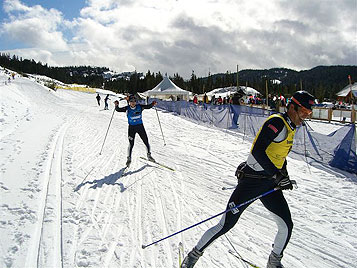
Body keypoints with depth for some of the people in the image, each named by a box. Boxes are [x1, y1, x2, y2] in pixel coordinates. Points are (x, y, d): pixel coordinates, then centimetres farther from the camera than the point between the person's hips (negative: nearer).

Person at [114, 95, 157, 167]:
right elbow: (118, 110, -6)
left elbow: (148, 106, 1)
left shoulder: (139, 107, -3)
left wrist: (152, 104, -17)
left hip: (140, 126, 2)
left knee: (146, 142, 7)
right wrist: (116, 105, -26)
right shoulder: (127, 108, -6)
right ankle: (129, 158, 14)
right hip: (131, 128, -2)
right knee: (131, 144, -3)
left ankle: (149, 155, 27)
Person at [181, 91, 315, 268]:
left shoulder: (290, 128, 16)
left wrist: (284, 177, 15)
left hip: (269, 184, 9)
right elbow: (258, 151, -24)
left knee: (287, 226, 5)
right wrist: (277, 175, -23)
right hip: (251, 181, -8)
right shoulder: (277, 122, -13)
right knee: (226, 225, -4)